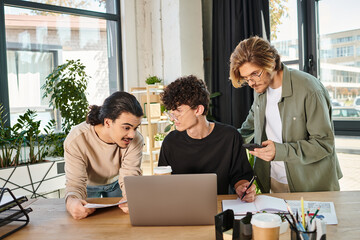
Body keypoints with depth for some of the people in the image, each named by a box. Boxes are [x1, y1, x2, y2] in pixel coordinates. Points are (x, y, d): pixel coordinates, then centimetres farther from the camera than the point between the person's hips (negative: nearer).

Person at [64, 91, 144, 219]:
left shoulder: (136, 140, -29)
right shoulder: (75, 140, -34)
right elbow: (75, 183, -33)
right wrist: (71, 201, -57)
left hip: (115, 182, 1)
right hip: (89, 186, -1)